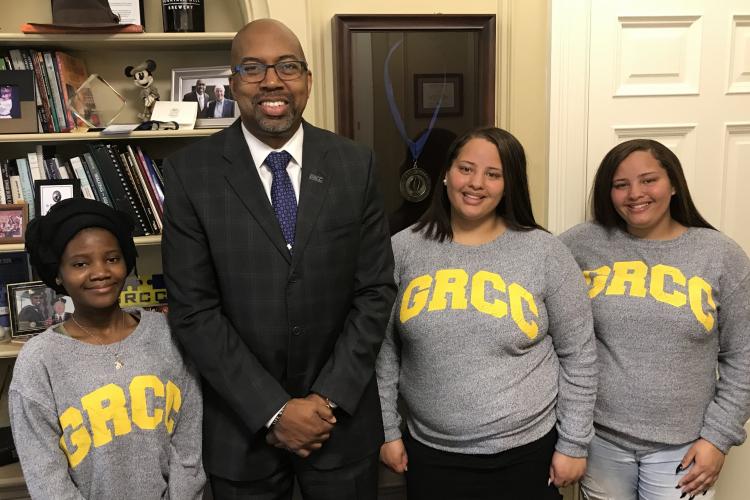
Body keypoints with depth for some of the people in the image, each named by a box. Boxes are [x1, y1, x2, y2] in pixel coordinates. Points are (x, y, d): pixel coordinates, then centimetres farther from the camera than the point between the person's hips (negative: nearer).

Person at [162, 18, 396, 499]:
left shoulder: (355, 163, -4)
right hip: (241, 423, -1)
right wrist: (273, 410, -13)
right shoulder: (191, 171, -8)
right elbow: (193, 308, -10)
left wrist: (328, 398, -10)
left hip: (342, 416, 1)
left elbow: (376, 289, -4)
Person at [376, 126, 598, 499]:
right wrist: (387, 429, 3)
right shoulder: (403, 249, -3)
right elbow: (383, 349, 3)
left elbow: (578, 355, -1)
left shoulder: (545, 252, -6)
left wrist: (573, 444, -1)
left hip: (527, 453, 0)